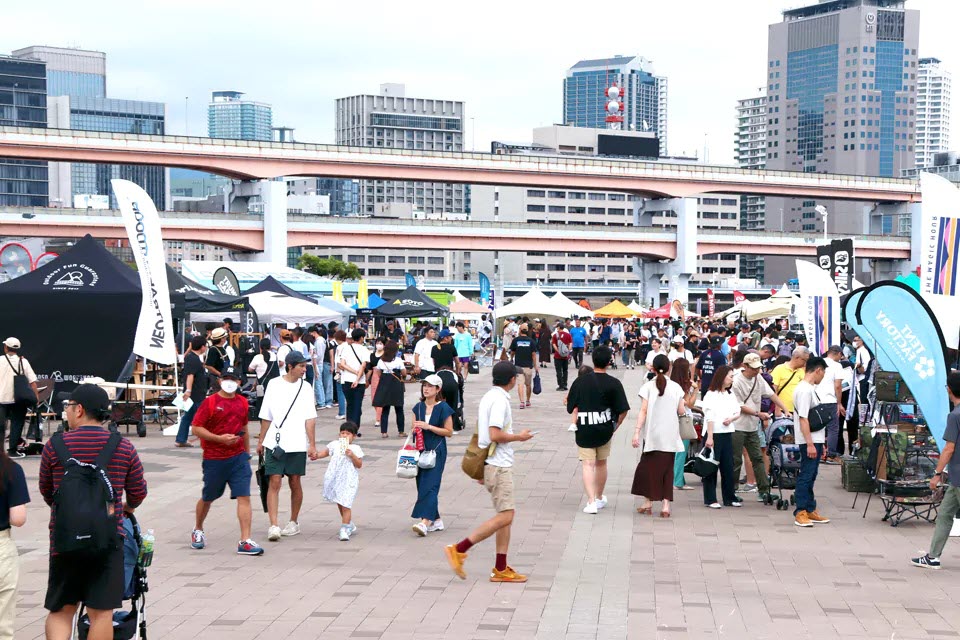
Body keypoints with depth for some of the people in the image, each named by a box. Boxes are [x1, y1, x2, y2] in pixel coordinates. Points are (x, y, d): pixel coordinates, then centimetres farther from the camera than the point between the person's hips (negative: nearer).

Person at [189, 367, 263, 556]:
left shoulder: (242, 403, 9)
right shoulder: (210, 402, -7)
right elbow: (196, 428, -10)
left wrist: (247, 453, 23)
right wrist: (220, 438, -20)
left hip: (238, 457, 3)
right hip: (214, 459, -3)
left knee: (244, 497, -9)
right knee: (208, 497, 13)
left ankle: (245, 541, -11)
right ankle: (198, 530, 39)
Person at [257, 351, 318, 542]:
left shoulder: (305, 387, 3)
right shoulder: (274, 385, 2)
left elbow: (310, 419, 0)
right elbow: (266, 417, 9)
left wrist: (312, 445, -6)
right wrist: (261, 441, 10)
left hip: (297, 445, 1)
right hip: (274, 443, -1)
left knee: (295, 483, 8)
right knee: (274, 482, -7)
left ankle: (294, 522, 23)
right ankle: (273, 525, -9)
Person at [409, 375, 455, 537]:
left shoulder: (443, 408, -6)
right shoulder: (418, 407, 11)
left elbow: (449, 432, -6)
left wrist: (428, 427, -15)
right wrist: (416, 428, -4)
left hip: (436, 451, -6)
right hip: (421, 450, 6)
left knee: (430, 485, -16)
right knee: (422, 485, 7)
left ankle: (425, 522, -24)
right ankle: (436, 520, 18)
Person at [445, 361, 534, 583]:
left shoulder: (488, 397, 14)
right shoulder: (500, 400, -16)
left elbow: (479, 433, 20)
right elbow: (495, 435, -25)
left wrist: (480, 470, 26)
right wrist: (519, 437, -8)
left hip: (492, 465, 10)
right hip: (499, 466, -10)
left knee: (507, 515, 11)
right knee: (504, 516, -10)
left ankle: (500, 569, 11)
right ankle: (459, 549, -10)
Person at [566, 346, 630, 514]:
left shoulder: (580, 381, -3)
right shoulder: (613, 383, -6)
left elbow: (572, 406, -2)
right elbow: (623, 410, -6)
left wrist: (574, 423, 8)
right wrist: (616, 425, 9)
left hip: (584, 430, -1)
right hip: (604, 429, 1)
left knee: (588, 464, 0)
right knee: (601, 463, 18)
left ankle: (591, 501, -13)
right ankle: (599, 498, 33)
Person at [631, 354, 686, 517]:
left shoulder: (648, 387, -5)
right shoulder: (676, 387, 0)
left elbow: (643, 411, -9)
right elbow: (681, 411, 2)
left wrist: (637, 432, -8)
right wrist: (683, 405, 24)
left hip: (652, 435, -1)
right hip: (670, 435, 1)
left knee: (648, 466, 11)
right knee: (667, 469, 6)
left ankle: (648, 502, 13)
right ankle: (666, 505, -1)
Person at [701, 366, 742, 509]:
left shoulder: (731, 395, 15)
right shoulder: (711, 395, -6)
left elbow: (738, 412, 16)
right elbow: (709, 417, -13)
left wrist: (731, 419, -7)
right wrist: (710, 437, -19)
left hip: (727, 434, 7)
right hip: (714, 433, -6)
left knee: (728, 467, 8)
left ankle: (729, 498, 15)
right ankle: (710, 499, 2)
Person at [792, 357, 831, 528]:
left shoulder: (810, 389, 16)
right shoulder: (804, 390, -16)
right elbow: (803, 418, -21)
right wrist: (810, 444, -23)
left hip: (815, 440, 10)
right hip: (809, 442, -10)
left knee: (810, 476, 13)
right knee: (805, 475, -7)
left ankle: (810, 511, 19)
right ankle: (800, 513, -5)